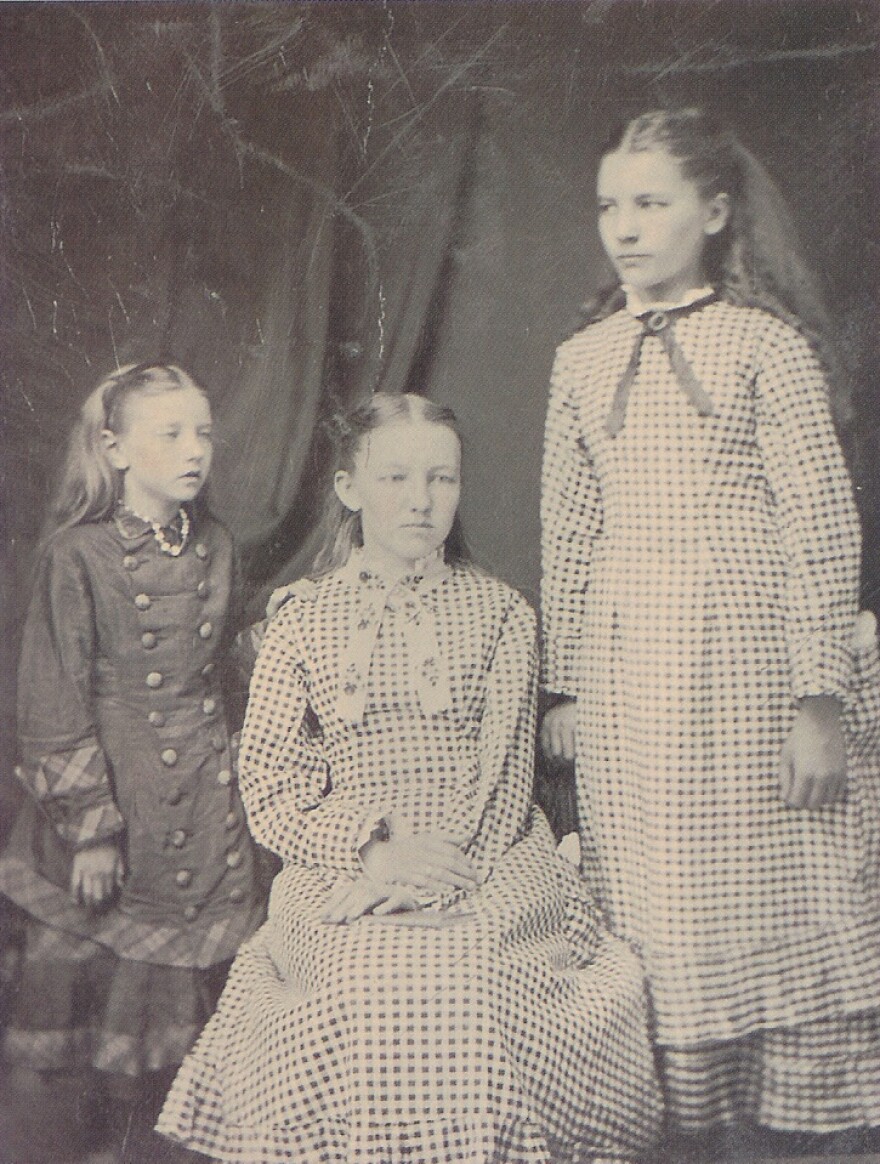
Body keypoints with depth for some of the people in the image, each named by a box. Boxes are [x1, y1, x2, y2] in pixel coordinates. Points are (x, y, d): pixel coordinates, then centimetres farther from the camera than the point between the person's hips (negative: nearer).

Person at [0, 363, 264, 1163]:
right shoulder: (79, 554, -10)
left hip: (204, 801, 5)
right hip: (107, 789, -4)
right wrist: (90, 825, -12)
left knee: (184, 989, 10)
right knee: (78, 979, 5)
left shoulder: (215, 548, 5)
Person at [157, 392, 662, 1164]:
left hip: (485, 884, 0)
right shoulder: (303, 621, 8)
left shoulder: (500, 614, 8)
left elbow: (505, 780, 2)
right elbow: (271, 794, 4)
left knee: (467, 1006, -25)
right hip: (342, 898, 1)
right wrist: (373, 850, -12)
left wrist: (414, 882, -11)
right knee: (357, 1014, -24)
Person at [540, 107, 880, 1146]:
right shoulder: (582, 359, 10)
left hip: (750, 666, -3)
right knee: (652, 922, 8)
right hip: (626, 678, 4)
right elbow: (569, 535, 12)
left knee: (780, 905, 3)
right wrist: (564, 686, 11)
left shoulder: (767, 342, -2)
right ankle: (678, 1115, 24)